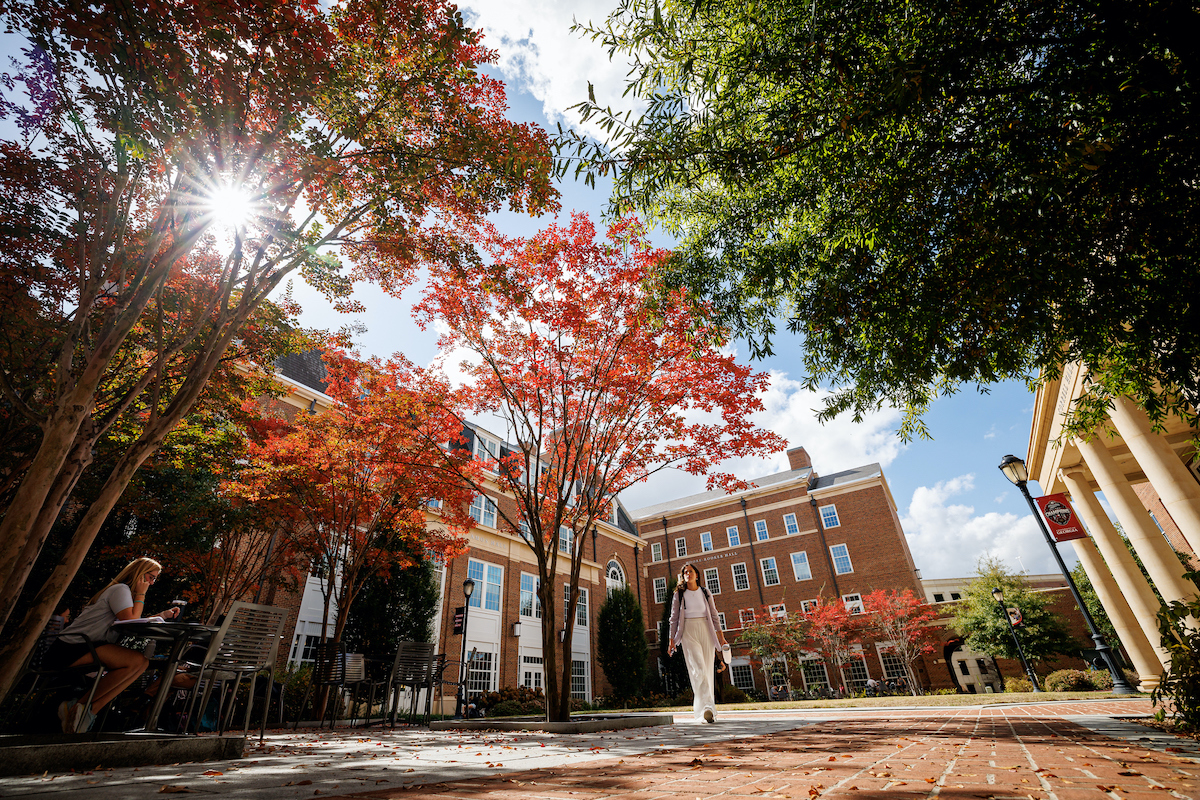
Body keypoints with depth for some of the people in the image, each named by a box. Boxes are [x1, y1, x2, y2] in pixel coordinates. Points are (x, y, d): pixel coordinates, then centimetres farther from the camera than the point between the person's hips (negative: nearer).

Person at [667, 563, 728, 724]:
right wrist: (672, 640, 2)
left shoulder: (705, 593, 11)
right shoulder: (679, 595, 6)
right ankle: (708, 707, -25)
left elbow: (714, 616, 11)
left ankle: (700, 709, 11)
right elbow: (674, 618, 6)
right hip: (688, 632, -3)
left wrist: (721, 638, 4)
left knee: (707, 670, 0)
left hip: (706, 631, 3)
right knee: (698, 668, -18)